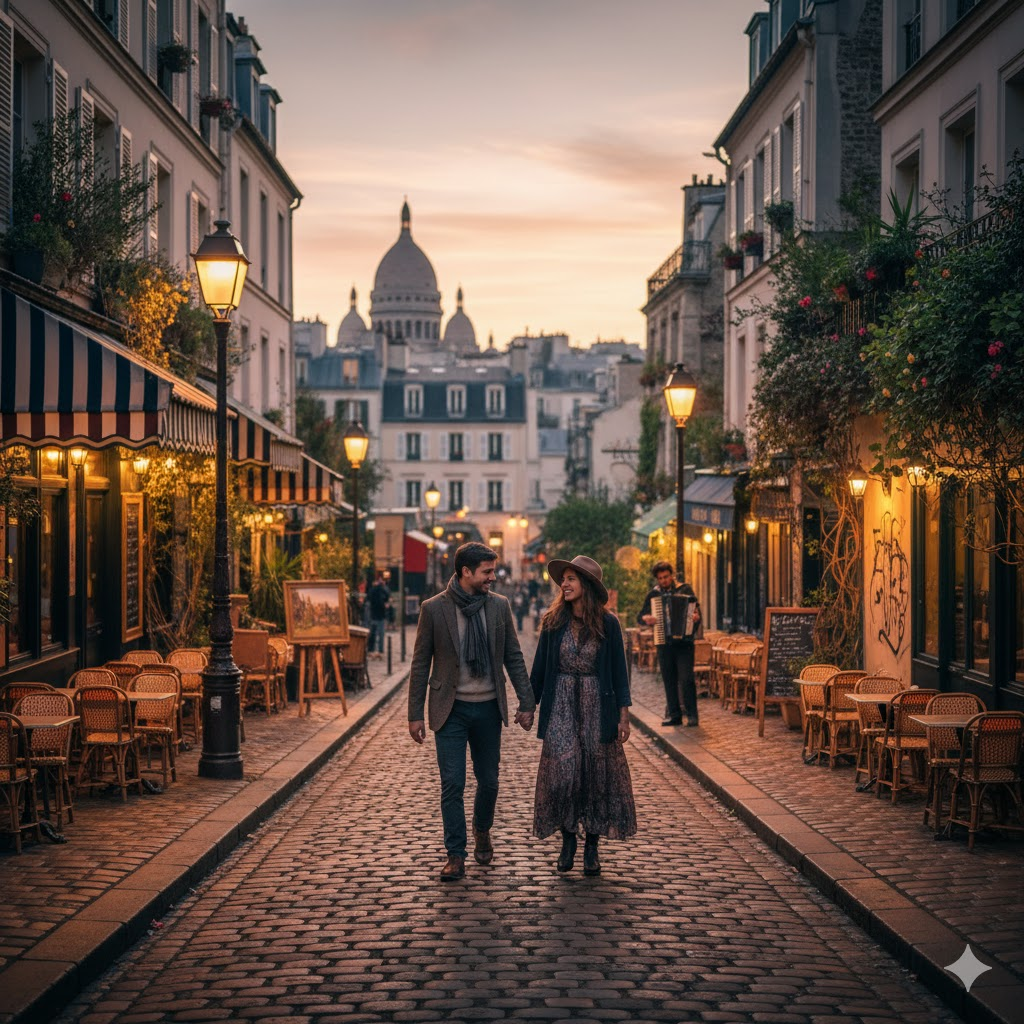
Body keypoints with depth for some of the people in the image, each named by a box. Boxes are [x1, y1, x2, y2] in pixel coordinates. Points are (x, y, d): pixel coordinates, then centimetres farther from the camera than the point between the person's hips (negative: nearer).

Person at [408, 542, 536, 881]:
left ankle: (482, 831, 39)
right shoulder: (434, 608, -7)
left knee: (489, 781, 11)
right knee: (452, 783, -4)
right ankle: (456, 856, 5)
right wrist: (415, 714, -4)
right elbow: (420, 664, -3)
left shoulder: (499, 606, 1)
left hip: (488, 709, 3)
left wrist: (526, 703, 2)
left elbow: (514, 658, 6)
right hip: (451, 710, -3)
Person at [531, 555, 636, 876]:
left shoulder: (607, 624, -2)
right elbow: (540, 668, 7)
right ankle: (567, 840, 12)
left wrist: (623, 714, -4)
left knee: (597, 774, 3)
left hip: (597, 707, -1)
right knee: (562, 771, -7)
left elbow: (619, 671, 0)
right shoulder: (553, 622, 1)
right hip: (561, 707, 1)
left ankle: (591, 848, 15)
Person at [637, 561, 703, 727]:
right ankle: (674, 715, 13)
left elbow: (696, 608, -3)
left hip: (684, 642, -3)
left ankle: (692, 715, -4)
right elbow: (640, 617, 12)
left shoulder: (685, 589, 3)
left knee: (686, 679, -9)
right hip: (664, 643, 3)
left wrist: (696, 617, -25)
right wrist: (645, 619, -11)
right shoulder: (653, 594, 9)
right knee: (669, 681, 6)